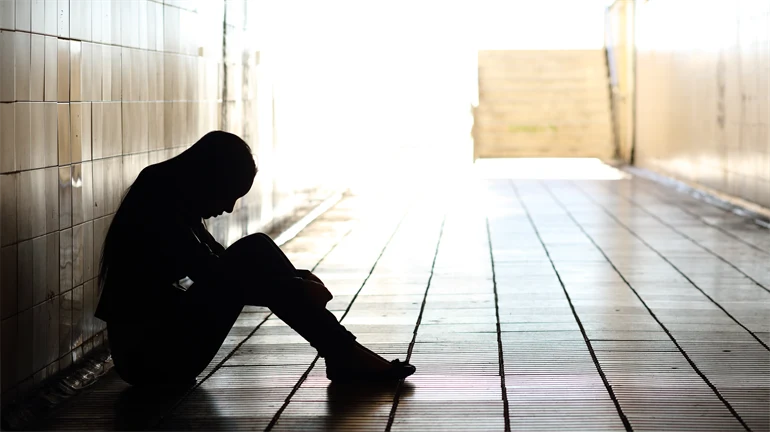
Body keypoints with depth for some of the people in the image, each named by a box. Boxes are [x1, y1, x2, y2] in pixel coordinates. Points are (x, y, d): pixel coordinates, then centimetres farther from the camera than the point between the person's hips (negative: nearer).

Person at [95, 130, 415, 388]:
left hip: (161, 340, 9)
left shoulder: (171, 204, 11)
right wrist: (296, 289, -17)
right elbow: (215, 276, -24)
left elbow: (222, 266, 19)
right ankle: (343, 356, -14)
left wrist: (295, 279, 5)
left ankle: (342, 351, -6)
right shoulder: (158, 209, -18)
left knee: (254, 253, -1)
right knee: (253, 253, -17)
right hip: (147, 356, -9)